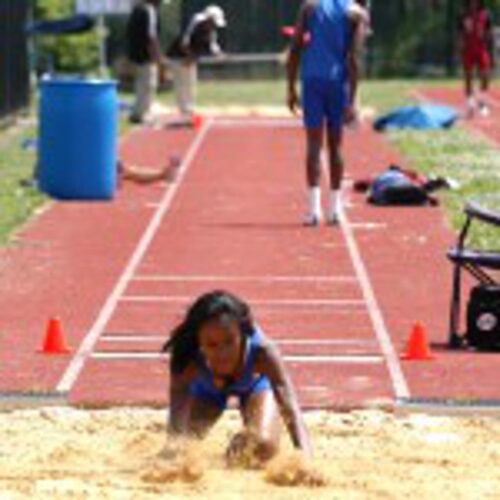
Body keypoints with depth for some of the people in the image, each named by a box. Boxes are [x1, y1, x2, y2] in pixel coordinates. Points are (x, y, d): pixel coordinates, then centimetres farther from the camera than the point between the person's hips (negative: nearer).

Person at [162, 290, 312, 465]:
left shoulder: (262, 353, -42)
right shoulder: (188, 361, -41)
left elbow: (290, 409, -48)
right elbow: (177, 419, -45)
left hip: (255, 382, -1)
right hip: (207, 389, 1)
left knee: (264, 446, -23)